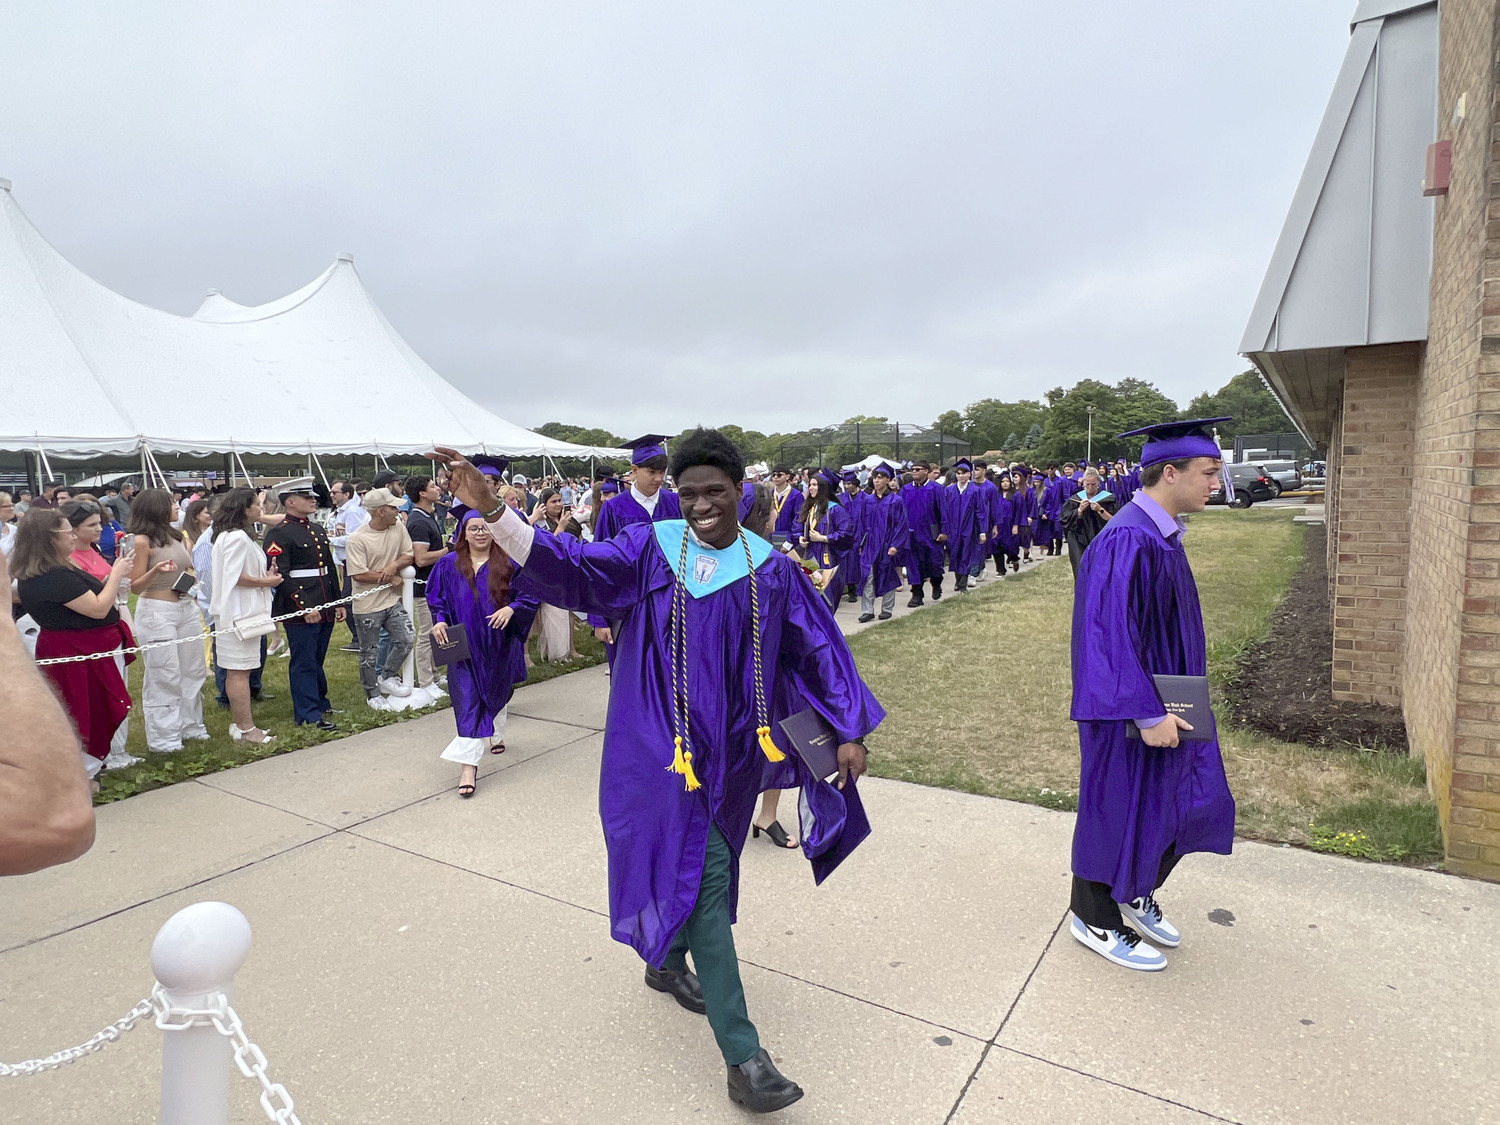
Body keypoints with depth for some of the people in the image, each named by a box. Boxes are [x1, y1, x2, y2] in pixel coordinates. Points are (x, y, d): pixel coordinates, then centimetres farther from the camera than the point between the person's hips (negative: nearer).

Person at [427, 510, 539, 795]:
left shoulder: (508, 562, -3)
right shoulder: (449, 565, 1)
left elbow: (529, 592, -3)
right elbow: (436, 598, 7)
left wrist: (511, 608, -20)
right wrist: (440, 620, -10)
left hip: (498, 645, 1)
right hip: (464, 644, -1)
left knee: (496, 694, 20)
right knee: (468, 701, -8)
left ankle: (495, 736, 47)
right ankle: (469, 764, -11)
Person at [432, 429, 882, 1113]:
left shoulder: (770, 569, -2)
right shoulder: (651, 548, -8)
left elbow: (818, 647, 0)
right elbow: (571, 564, -18)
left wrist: (849, 731, -2)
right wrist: (492, 511, -31)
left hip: (733, 747, 4)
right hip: (666, 743, -4)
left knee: (698, 867, 20)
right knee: (704, 875, -5)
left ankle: (668, 963, 50)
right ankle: (742, 1057, 3)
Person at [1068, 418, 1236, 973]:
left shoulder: (1162, 533, 7)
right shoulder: (1127, 541, -25)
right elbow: (1112, 633, -28)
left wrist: (1167, 705, 20)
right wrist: (1149, 714, -26)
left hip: (1166, 700, 10)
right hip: (1131, 708, -10)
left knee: (1195, 800, 18)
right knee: (1122, 810, 6)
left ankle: (1137, 891, 39)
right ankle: (1094, 920, 28)